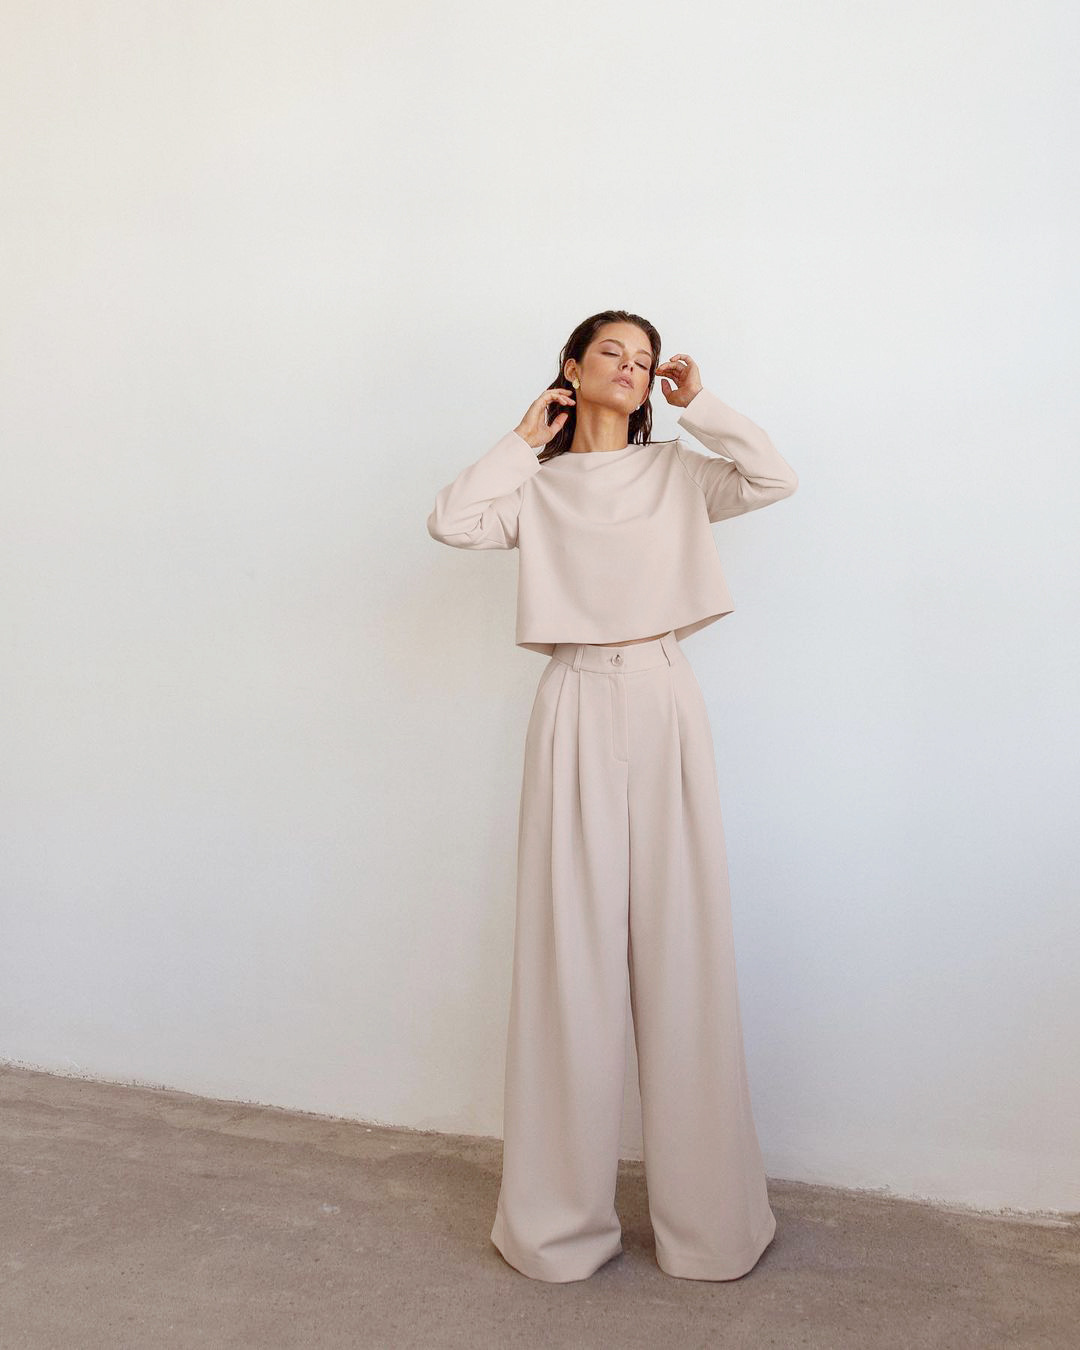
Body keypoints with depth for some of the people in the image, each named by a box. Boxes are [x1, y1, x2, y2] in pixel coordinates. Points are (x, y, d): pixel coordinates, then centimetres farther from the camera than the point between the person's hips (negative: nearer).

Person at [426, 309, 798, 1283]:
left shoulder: (677, 473, 14)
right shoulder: (537, 487, 12)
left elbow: (775, 479, -1)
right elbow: (450, 521, -5)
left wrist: (699, 405, 6)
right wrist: (523, 440, 4)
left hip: (665, 706, 1)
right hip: (577, 712, 0)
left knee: (682, 946, 2)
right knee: (571, 952, 1)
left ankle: (707, 1215, 15)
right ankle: (563, 1217, 14)